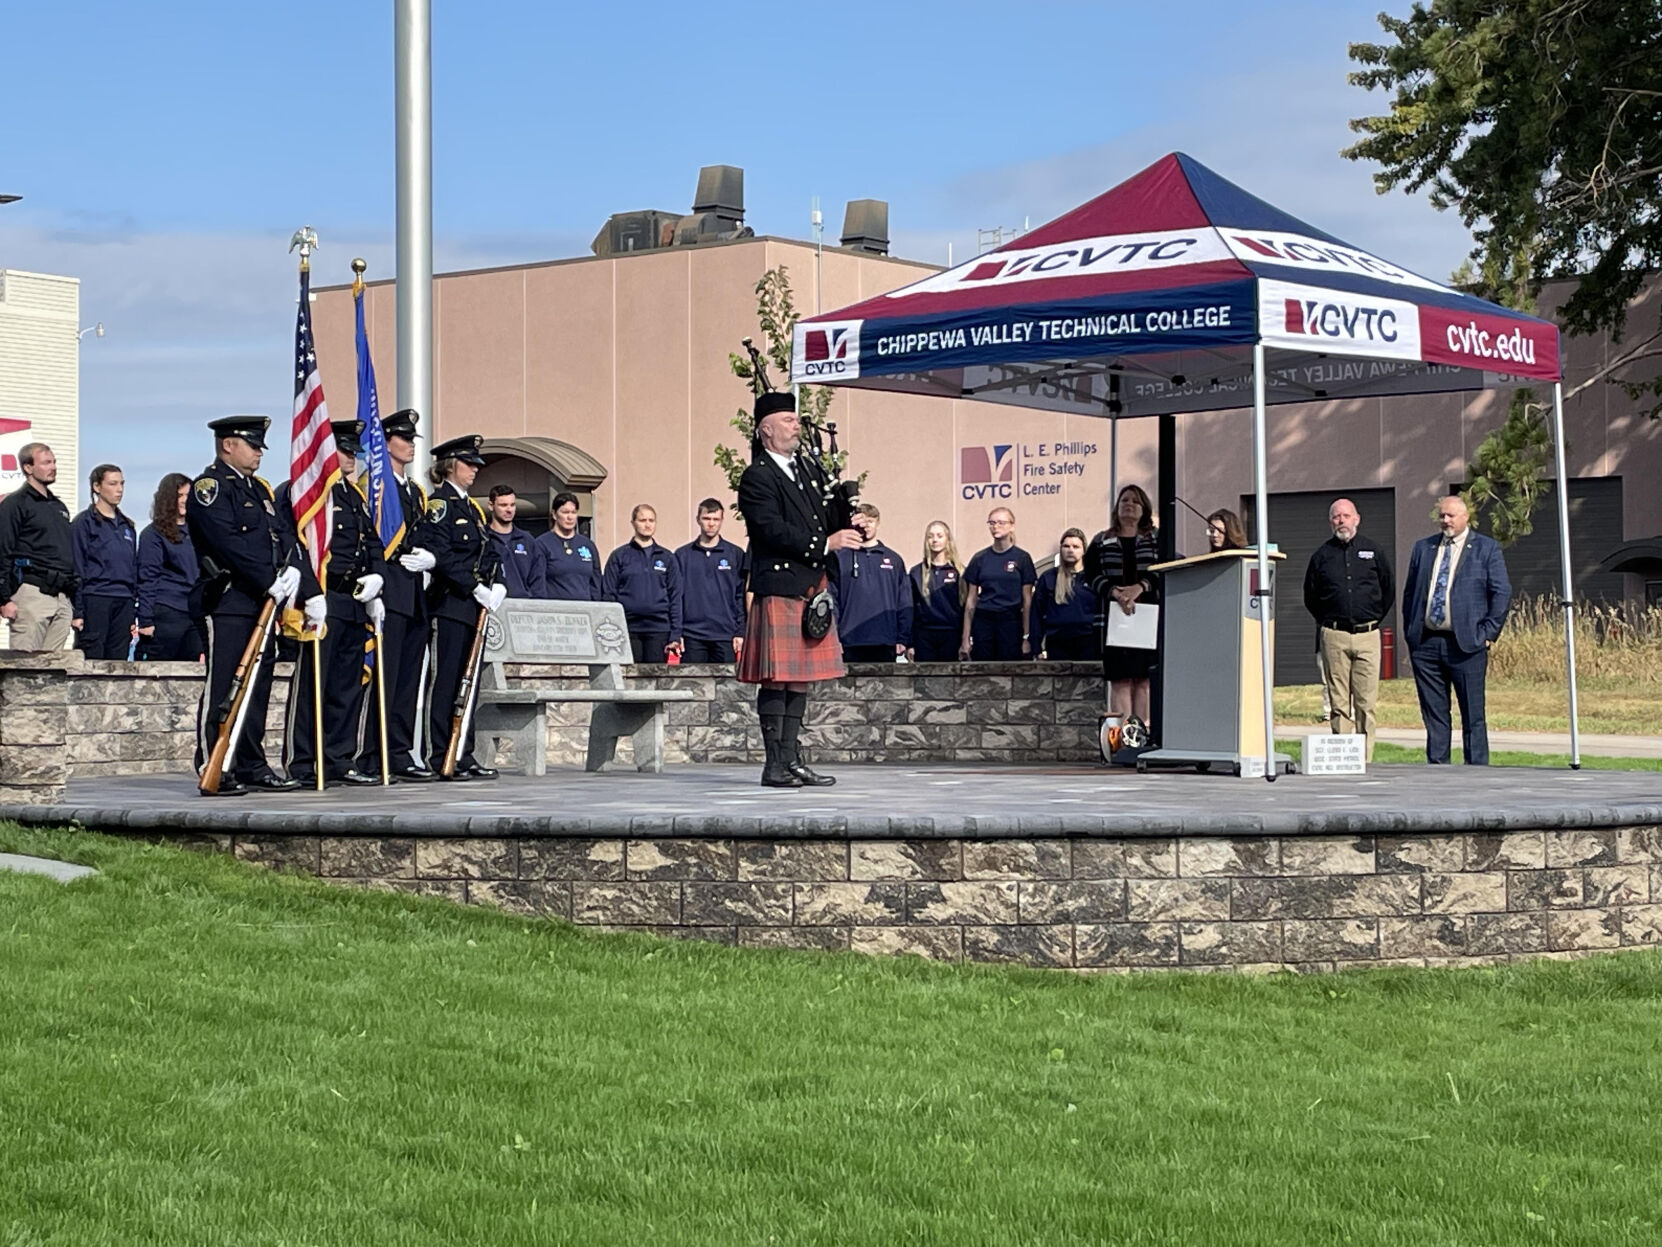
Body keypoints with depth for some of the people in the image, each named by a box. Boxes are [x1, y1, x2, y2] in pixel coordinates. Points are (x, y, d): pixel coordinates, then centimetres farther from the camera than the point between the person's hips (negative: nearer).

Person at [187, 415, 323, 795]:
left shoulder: (259, 490, 21)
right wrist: (271, 581, -20)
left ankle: (252, 767, 15)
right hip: (228, 603, -9)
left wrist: (310, 591, 3)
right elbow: (229, 543, -18)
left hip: (264, 603, 9)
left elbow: (286, 539, 15)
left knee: (257, 688, 10)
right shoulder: (209, 488, -6)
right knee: (221, 690, -7)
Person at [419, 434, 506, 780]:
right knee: (446, 680, -7)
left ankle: (464, 755, 13)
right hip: (451, 605, -9)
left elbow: (487, 555, 19)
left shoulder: (472, 508, 20)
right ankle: (441, 758, -5)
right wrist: (476, 588, -20)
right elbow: (440, 555, -17)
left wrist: (496, 587, 1)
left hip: (474, 607, 9)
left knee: (469, 683, 9)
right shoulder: (440, 504, -8)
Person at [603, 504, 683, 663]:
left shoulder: (667, 558, 12)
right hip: (629, 629, -1)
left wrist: (675, 636, 2)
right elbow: (608, 595, 4)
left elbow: (675, 598, 10)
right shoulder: (619, 556, 7)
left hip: (659, 629, 1)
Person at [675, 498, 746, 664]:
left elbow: (742, 596, 6)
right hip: (692, 637, 0)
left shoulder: (735, 555, 8)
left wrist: (741, 632, -2)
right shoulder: (682, 555, 8)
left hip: (725, 636, 0)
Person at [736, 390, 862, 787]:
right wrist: (824, 544, -19)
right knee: (776, 680, -5)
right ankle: (775, 765, -2)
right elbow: (774, 531, -17)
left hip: (812, 589, 8)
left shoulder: (810, 467, 17)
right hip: (779, 588, -8)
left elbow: (826, 519, 20)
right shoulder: (756, 478, -7)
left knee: (800, 679, 10)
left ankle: (792, 760, 15)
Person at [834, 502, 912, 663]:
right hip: (851, 644, -2)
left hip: (886, 644, 2)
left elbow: (905, 603, 12)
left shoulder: (894, 559, 13)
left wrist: (904, 639, 4)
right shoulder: (841, 558, 5)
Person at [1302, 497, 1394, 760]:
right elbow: (1310, 597, 17)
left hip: (1367, 636, 0)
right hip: (1333, 637, 0)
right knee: (1339, 703, -1)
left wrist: (1373, 619, 13)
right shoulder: (1322, 555, 7)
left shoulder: (1373, 551, 8)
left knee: (1366, 702, -3)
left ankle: (1365, 759, 0)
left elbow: (1389, 592, 17)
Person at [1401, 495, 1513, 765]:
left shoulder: (1486, 548, 3)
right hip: (1425, 642, 4)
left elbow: (1502, 593, -1)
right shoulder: (1423, 548, 15)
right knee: (1433, 713, 6)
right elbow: (1409, 591, 18)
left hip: (1465, 644, -4)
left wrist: (1487, 633, -7)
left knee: (1473, 715, -1)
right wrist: (1410, 631, 8)